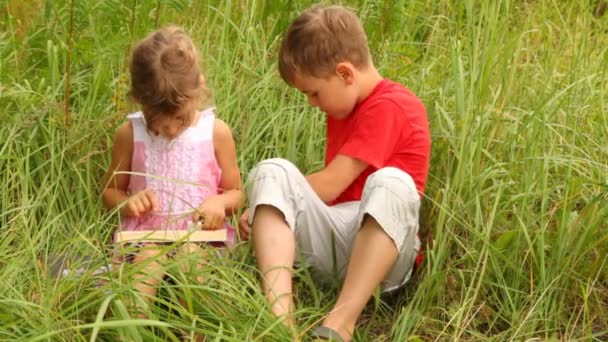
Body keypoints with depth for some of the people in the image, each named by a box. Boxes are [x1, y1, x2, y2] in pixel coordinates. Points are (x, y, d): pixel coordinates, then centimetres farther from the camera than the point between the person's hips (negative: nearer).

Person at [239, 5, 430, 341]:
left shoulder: (390, 106, -12)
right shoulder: (343, 105, 18)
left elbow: (327, 188, -15)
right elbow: (329, 185, 14)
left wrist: (278, 190, 0)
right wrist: (264, 202, 0)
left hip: (380, 243, -7)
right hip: (328, 237, 7)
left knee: (392, 182, -36)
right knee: (271, 171, -15)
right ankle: (278, 314, -37)